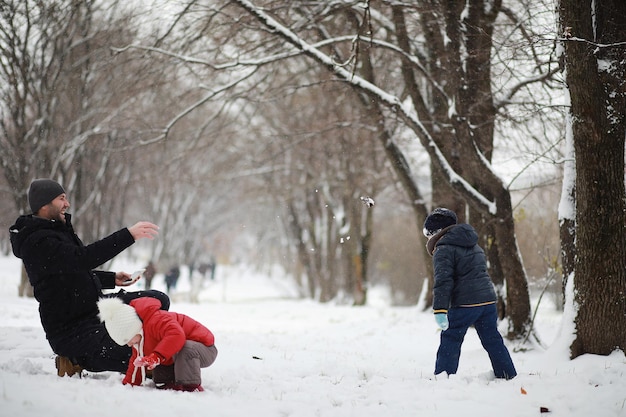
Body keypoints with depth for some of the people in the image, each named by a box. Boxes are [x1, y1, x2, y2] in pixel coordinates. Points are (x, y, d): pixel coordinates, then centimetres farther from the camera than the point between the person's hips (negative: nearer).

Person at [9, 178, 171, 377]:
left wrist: (112, 279, 12)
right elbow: (82, 258, -34)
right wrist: (129, 235, -34)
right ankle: (77, 360, 0)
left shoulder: (56, 231, 13)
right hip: (71, 328, -10)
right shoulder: (36, 243, -20)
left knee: (158, 301, 3)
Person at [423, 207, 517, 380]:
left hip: (465, 304, -8)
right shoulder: (473, 245, 21)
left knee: (450, 340, -1)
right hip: (488, 299, 8)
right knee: (492, 340, 16)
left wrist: (440, 310, -22)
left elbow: (443, 281, -17)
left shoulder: (444, 250, -6)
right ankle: (509, 377, 19)